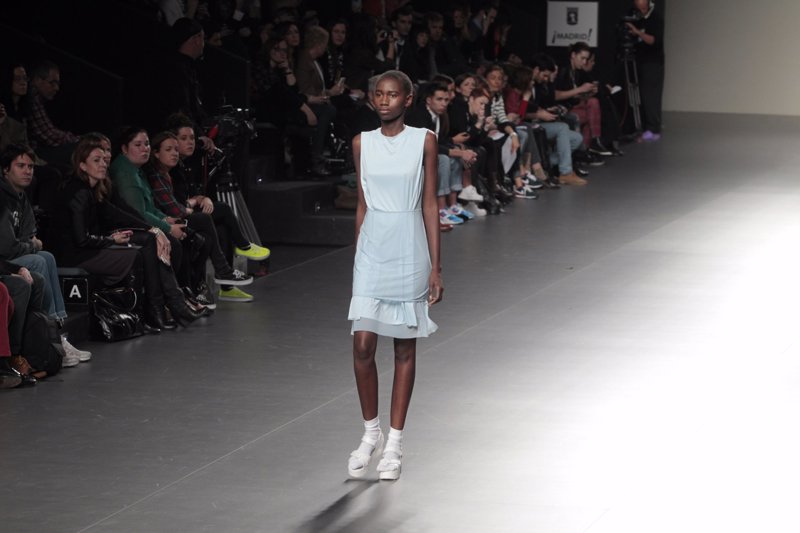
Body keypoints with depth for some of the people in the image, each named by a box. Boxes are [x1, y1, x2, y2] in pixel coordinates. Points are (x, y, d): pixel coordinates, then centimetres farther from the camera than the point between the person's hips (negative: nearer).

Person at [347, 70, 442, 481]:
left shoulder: (424, 142, -1)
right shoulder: (362, 143, 5)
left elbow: (429, 205, 0)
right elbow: (362, 205, 11)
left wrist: (435, 267, -2)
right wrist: (358, 259, 11)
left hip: (409, 254, -2)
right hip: (372, 252, 2)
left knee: (405, 348, 5)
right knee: (363, 345, -6)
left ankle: (394, 442, 13)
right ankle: (371, 431, 13)